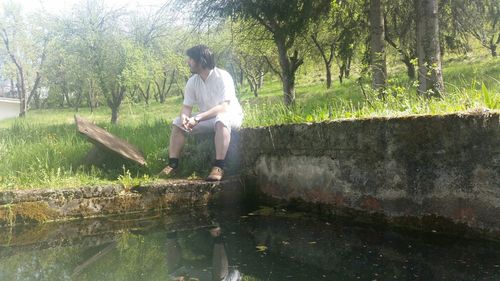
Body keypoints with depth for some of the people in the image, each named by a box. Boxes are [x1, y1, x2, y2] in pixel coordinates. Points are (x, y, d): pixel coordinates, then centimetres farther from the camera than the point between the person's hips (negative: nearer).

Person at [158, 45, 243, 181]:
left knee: (221, 120, -40)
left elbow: (223, 107, -33)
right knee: (178, 122, -6)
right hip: (207, 118, 7)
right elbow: (186, 106, -4)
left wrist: (198, 118, -39)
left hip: (230, 116, -6)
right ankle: (173, 164, -9)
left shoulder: (222, 77, -24)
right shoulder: (192, 82, -5)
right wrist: (184, 117, -29)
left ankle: (219, 167, -40)